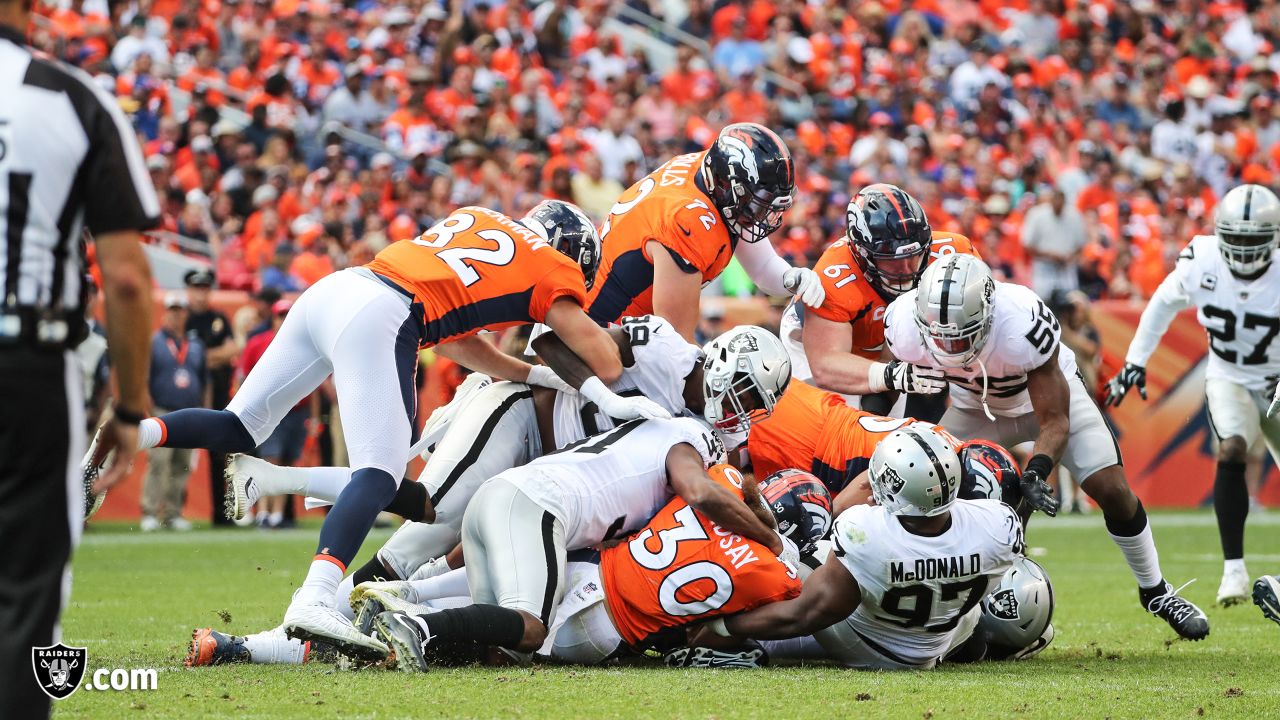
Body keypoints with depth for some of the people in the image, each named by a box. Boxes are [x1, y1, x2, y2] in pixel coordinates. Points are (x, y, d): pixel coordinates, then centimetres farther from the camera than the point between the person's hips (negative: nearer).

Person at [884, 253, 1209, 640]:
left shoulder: (1023, 327, -42)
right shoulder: (906, 327, -32)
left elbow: (1054, 421, -31)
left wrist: (1034, 473, -45)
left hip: (1050, 391, -3)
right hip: (976, 404, 3)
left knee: (1113, 491, -11)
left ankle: (1155, 591, 13)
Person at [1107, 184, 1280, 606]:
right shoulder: (1202, 263, -17)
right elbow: (1165, 302, 3)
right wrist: (1135, 360, 4)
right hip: (1228, 380, 0)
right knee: (1232, 451, -26)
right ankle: (1234, 569, -25)